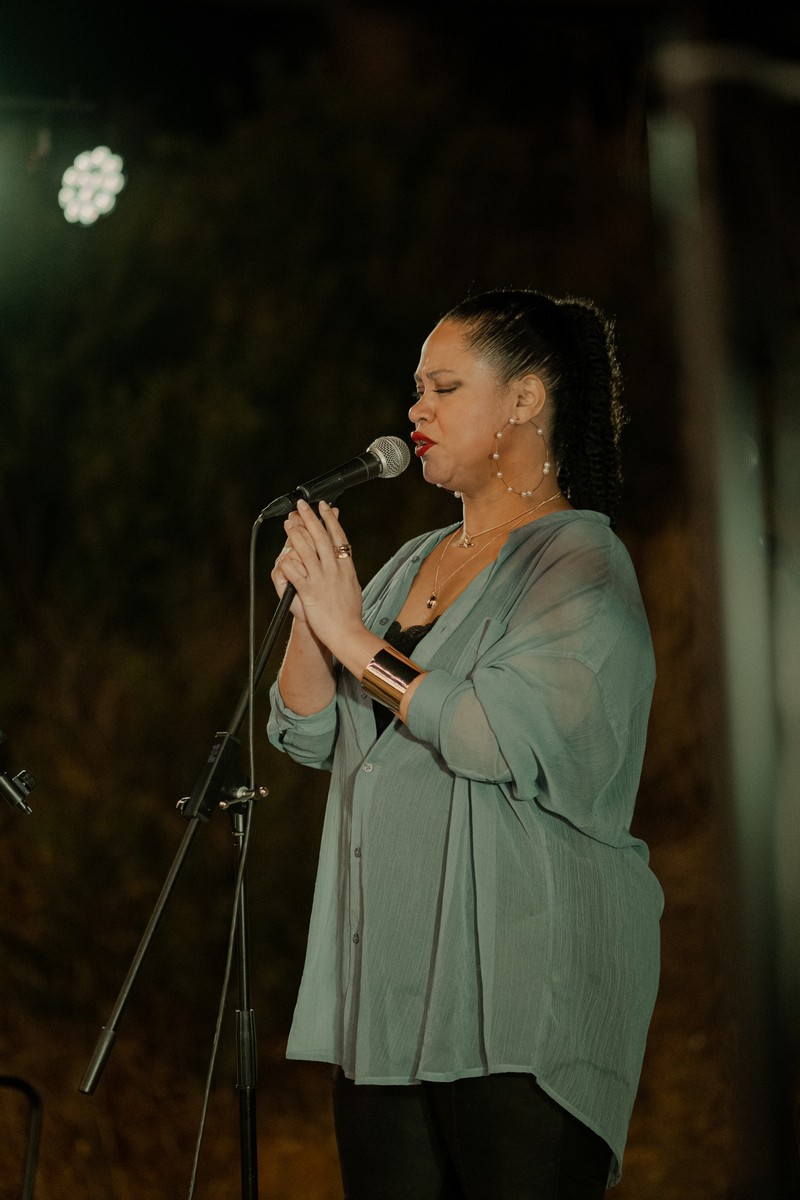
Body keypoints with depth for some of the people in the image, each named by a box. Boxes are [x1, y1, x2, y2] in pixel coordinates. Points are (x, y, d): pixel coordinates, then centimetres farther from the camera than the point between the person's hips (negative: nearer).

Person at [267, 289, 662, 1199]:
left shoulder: (578, 563, -5)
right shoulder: (416, 562, 18)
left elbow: (513, 740, -20)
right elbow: (309, 736, 15)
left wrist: (356, 638, -14)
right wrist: (309, 617, -3)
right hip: (388, 988, 7)